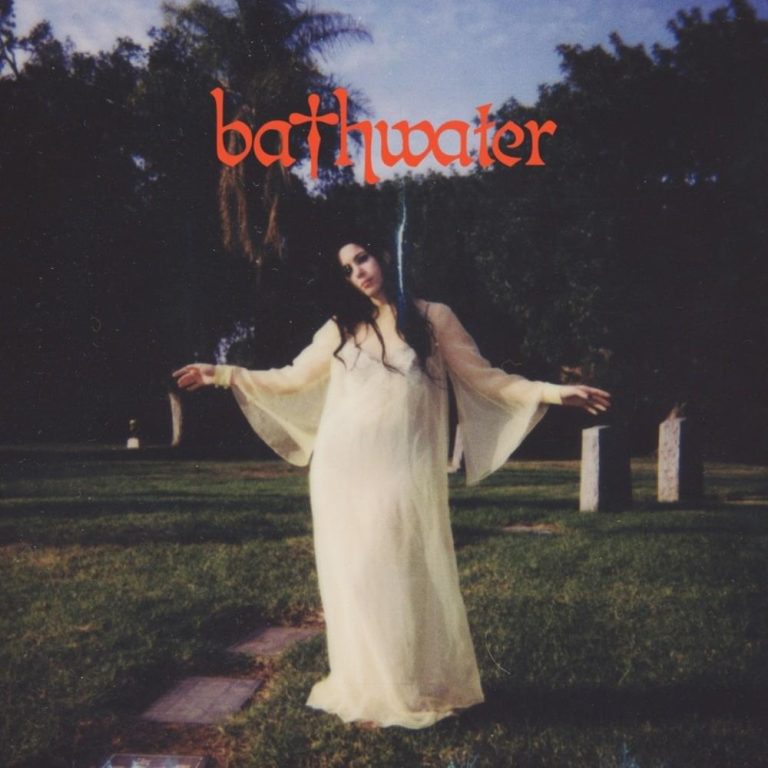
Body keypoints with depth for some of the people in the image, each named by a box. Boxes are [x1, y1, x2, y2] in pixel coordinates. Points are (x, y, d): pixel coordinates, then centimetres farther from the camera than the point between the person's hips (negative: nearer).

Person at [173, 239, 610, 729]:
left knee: (407, 579, 2)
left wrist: (550, 391, -7)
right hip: (344, 474, 2)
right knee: (356, 580, 6)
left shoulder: (433, 318, 5)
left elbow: (483, 377, 4)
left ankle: (420, 692, 17)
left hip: (403, 473, -2)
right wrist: (223, 373, 17)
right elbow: (290, 380, 18)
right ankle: (370, 692, 18)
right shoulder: (339, 329, 10)